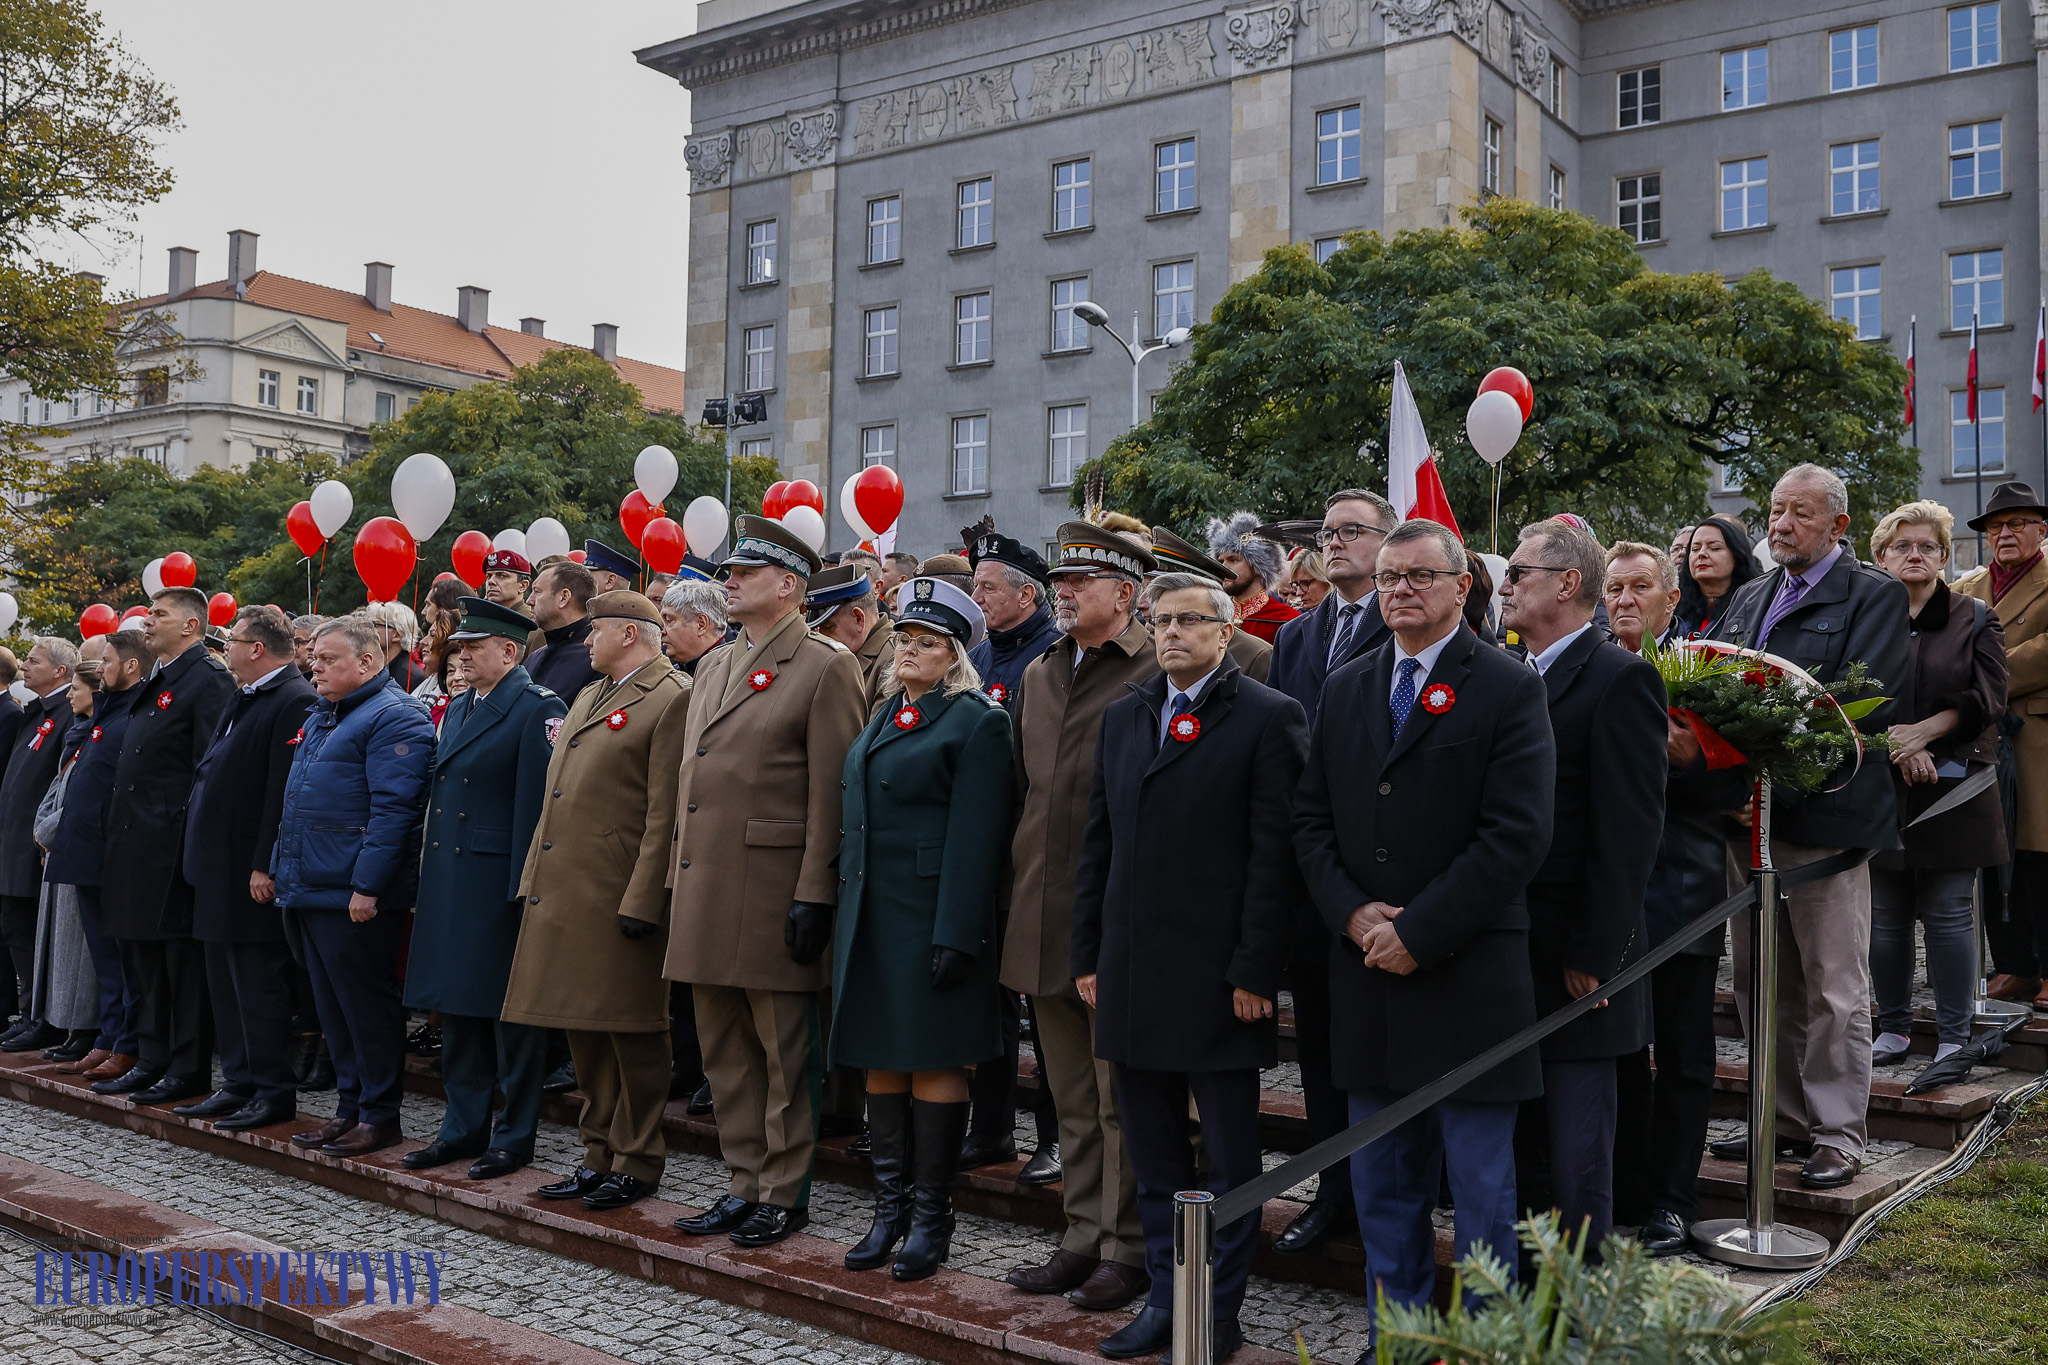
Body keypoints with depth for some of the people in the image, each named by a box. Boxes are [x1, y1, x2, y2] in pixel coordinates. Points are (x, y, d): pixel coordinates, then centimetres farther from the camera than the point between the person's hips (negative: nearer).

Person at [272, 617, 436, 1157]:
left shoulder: (394, 718, -13)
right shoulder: (322, 717, 18)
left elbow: (392, 809, -19)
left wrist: (366, 886, -22)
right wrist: (280, 868, 19)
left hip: (356, 895, -10)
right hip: (312, 889, 10)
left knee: (367, 1003, -2)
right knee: (332, 1005, 14)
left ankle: (380, 1116, 7)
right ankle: (350, 1106, 23)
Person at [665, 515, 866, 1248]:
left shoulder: (826, 666, -8)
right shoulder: (712, 666, 16)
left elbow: (831, 792, -12)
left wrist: (814, 894, -17)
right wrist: (681, 878, 14)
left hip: (772, 891, -8)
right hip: (707, 887, 8)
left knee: (784, 1054, 4)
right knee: (724, 1051, 14)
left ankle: (785, 1192, 16)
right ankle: (746, 1184, 26)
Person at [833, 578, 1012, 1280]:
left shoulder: (977, 722, -7)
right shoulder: (882, 718, 16)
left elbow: (974, 838, -13)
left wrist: (955, 936, -19)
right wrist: (844, 913, 12)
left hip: (931, 918, -7)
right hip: (869, 918, 7)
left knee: (934, 1062, 1)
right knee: (881, 1062, 11)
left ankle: (931, 1215, 13)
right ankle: (890, 1209, 22)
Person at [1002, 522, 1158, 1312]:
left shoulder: (1158, 674, -8)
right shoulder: (1039, 675, 14)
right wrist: (1021, 887, 16)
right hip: (1045, 916, 7)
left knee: (1121, 1096, 3)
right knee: (1071, 1096, 15)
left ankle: (1127, 1248, 15)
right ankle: (1084, 1238, 27)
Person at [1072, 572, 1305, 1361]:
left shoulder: (1269, 718, -5)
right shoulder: (1123, 717, 13)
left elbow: (1274, 853, -10)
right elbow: (1098, 843, 14)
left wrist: (1255, 970, -14)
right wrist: (1088, 955, 10)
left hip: (1218, 975, -6)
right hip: (1133, 972, 6)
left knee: (1229, 1160, 6)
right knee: (1154, 1158, 15)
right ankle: (1165, 1301, 27)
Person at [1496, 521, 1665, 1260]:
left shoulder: (1620, 678, -11)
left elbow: (1629, 830, -16)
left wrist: (1593, 955, -17)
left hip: (1573, 962, -8)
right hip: (1507, 952, 8)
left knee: (1577, 1153, 3)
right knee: (1520, 1139, 16)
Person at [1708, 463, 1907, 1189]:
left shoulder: (1875, 595, -4)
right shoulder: (1749, 597, 17)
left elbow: (1869, 702, -16)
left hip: (1826, 813, -6)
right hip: (1751, 814, 7)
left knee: (1834, 988, 2)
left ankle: (1839, 1136, 13)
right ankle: (1787, 1116, 27)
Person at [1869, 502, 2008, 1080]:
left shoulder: (1975, 619, 8)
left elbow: (1987, 697, -2)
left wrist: (1922, 732, -14)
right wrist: (1900, 750, -13)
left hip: (1952, 789, -1)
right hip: (1879, 790, 1)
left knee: (1949, 915, 0)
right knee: (1887, 916, 5)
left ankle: (1953, 1037, 9)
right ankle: (1893, 1029, 16)